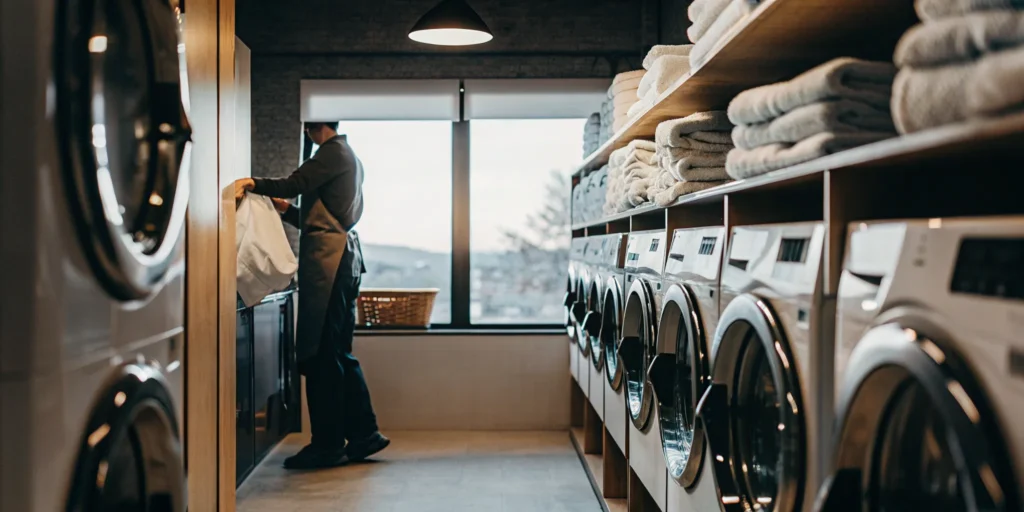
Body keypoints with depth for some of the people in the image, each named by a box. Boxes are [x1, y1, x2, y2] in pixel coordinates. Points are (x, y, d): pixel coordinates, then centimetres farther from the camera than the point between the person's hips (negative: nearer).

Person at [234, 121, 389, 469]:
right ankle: (363, 435, 17)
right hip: (344, 260, 10)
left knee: (322, 354, -6)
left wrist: (253, 183, -9)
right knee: (338, 354, 13)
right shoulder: (348, 157, 25)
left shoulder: (334, 152, -4)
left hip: (327, 261, -10)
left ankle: (327, 446, -2)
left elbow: (295, 185, -16)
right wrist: (287, 210, 25)